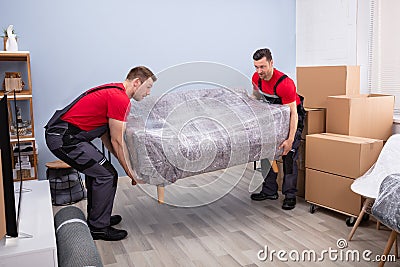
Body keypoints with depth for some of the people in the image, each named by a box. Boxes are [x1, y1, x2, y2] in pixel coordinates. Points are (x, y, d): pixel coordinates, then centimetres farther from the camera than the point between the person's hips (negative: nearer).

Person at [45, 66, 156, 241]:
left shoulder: (113, 92, 16)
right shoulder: (120, 99, -16)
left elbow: (105, 135, 18)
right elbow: (117, 141, -14)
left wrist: (126, 162, 16)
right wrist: (130, 171, -4)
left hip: (58, 133, 11)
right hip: (65, 138, -11)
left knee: (96, 171, 22)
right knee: (107, 175, -6)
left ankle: (96, 218, 34)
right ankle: (98, 228, 6)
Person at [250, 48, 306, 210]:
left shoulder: (285, 84, -34)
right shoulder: (256, 78, -12)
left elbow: (293, 113, -32)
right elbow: (256, 96, 11)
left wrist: (290, 139, -36)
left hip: (292, 115, -7)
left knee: (289, 155, -14)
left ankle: (290, 195, -3)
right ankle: (269, 191, 16)